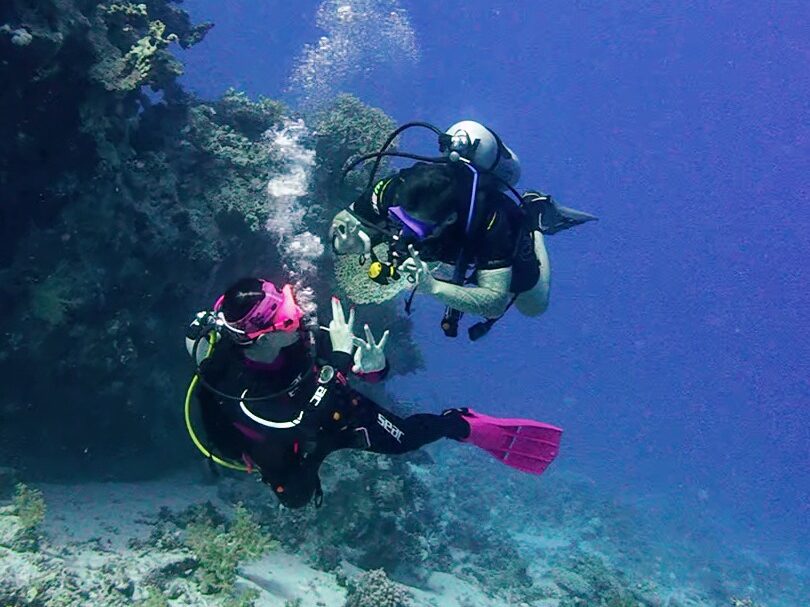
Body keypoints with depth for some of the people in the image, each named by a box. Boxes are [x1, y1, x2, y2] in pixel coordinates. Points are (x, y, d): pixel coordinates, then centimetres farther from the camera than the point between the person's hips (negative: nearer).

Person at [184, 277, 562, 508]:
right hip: (285, 446, -2)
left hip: (335, 407, 3)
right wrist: (338, 359, -52)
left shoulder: (299, 336, -29)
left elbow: (374, 374, -18)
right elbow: (301, 430, -49)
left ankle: (467, 426, 29)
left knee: (404, 437, 2)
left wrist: (372, 364, -44)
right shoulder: (235, 392, -42)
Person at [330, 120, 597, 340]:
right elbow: (343, 222, -24)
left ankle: (535, 220, 34)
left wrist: (433, 287, -61)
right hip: (446, 242, 3)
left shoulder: (492, 222, -48)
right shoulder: (396, 188, -39)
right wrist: (354, 239, -48)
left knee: (534, 306, 23)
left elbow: (495, 303, -46)